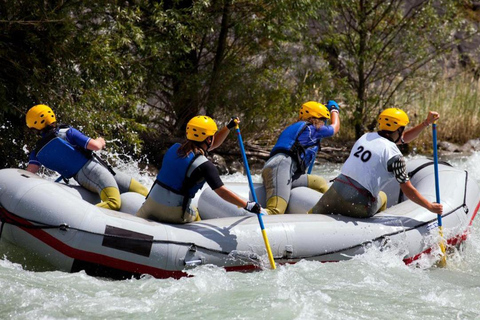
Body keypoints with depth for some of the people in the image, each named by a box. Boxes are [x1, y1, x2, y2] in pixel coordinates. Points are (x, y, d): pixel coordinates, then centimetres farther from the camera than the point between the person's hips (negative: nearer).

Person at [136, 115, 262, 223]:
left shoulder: (175, 148, 7)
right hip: (174, 212, -3)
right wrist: (248, 205, -12)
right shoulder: (205, 166, -15)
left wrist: (228, 127, 18)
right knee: (195, 216, 30)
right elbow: (221, 192, -17)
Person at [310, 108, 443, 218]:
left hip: (336, 190, 4)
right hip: (358, 206, -3)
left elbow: (403, 138, 27)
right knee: (382, 198, 29)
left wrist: (426, 123, 25)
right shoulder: (394, 156, -7)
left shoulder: (366, 137, 14)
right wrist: (430, 206, 8)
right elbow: (408, 191, -3)